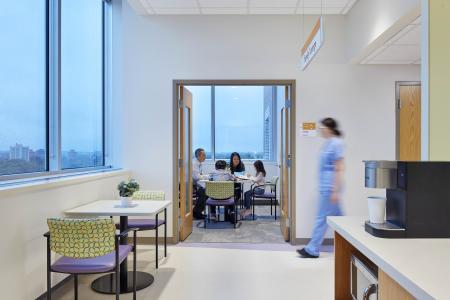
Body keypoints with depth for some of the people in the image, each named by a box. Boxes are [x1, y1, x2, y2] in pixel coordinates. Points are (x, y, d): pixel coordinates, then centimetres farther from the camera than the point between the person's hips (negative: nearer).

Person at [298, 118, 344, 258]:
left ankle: (313, 250, 6)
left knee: (322, 218, -2)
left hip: (330, 187, -10)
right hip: (326, 187, 10)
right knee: (338, 217, 15)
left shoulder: (336, 143, -13)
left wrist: (335, 191, -19)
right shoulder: (328, 143, 14)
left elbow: (339, 169, -17)